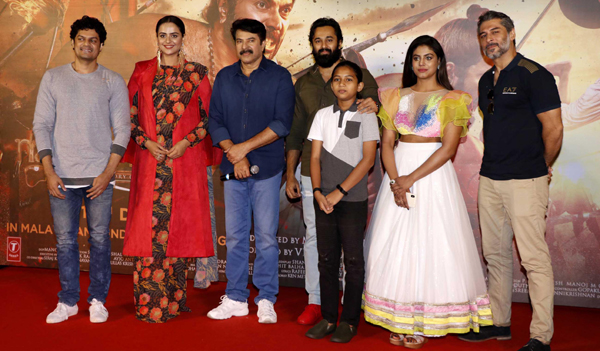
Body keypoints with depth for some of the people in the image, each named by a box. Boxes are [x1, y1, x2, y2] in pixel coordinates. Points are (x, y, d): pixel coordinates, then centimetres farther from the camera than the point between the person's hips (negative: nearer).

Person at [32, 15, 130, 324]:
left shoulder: (113, 82, 6)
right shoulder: (53, 78, 9)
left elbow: (122, 129, 2)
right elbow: (41, 125, 6)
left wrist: (108, 172, -8)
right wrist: (48, 171, -4)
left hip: (99, 175, -1)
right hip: (62, 176, 1)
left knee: (99, 238, 3)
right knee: (65, 240, 5)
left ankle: (97, 300, 17)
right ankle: (67, 301, 19)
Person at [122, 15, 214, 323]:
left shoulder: (196, 73, 8)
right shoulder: (142, 72, 11)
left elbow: (208, 116, 5)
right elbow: (130, 115, 9)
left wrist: (187, 141, -9)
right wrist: (147, 142, -6)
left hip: (185, 160, 0)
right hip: (150, 161, 1)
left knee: (180, 225, 0)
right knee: (149, 226, -3)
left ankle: (173, 298, 12)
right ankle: (149, 302, 5)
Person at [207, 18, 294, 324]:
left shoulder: (279, 77, 0)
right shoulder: (224, 77, 11)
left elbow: (282, 123, -9)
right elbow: (215, 121, 6)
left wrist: (245, 147, -13)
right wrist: (235, 157, -7)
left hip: (267, 168, -3)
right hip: (232, 170, 3)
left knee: (266, 236, 1)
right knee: (235, 236, 8)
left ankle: (266, 300, 12)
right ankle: (235, 298, 18)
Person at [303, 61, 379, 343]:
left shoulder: (366, 116, -1)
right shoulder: (323, 115, 10)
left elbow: (368, 159, -8)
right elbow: (315, 157, 7)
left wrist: (339, 192, -13)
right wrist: (318, 192, -8)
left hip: (353, 200, -3)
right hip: (324, 199, 4)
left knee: (353, 260, 2)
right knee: (326, 259, 8)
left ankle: (349, 321, 13)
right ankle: (328, 318, 19)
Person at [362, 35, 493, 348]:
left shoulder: (452, 100, 0)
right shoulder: (397, 97, 11)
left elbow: (448, 148, -10)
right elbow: (386, 143, 5)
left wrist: (411, 179, -16)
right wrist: (395, 181, -11)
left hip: (434, 175, -4)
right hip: (398, 173, 4)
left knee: (429, 245, -2)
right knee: (394, 245, 3)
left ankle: (424, 325, 9)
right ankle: (398, 321, 13)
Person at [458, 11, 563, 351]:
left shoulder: (534, 75, -7)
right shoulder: (486, 80, 16)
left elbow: (554, 129, -8)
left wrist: (538, 169, 3)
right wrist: (495, 165, 15)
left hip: (525, 182, -8)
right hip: (490, 179, 8)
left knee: (535, 258, -4)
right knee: (496, 255, 13)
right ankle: (499, 323, 25)